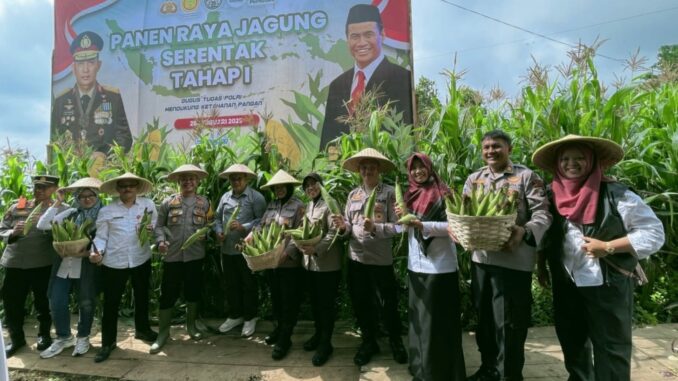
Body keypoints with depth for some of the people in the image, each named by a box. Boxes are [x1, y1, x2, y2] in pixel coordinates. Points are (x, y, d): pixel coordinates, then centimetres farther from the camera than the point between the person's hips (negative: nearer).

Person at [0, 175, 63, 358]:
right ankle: (16, 338, 28)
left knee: (43, 302, 10)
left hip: (45, 264, -3)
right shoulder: (16, 207, 8)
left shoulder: (60, 209, -2)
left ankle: (44, 334, 30)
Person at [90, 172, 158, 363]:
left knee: (142, 297, 19)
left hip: (141, 260, 2)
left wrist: (151, 231, -15)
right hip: (113, 263, -2)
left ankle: (142, 329, 41)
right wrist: (97, 252, -20)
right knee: (111, 302, 6)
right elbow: (101, 237, -3)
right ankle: (108, 342, 24)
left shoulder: (148, 204, -1)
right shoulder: (107, 210, -4)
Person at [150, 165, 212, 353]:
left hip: (195, 255, 1)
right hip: (172, 255, -1)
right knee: (168, 293, 5)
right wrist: (161, 241, -9)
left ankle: (191, 325, 33)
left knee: (193, 291, 13)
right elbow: (159, 225, 7)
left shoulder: (204, 202, 4)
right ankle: (163, 332, 21)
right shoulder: (168, 202, 2)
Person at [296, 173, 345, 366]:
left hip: (327, 262, -7)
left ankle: (326, 343, 14)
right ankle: (319, 333, 34)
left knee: (327, 303, 2)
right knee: (315, 301, 17)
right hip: (310, 262, 8)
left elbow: (334, 232, -18)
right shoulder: (308, 206, 14)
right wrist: (302, 244, 2)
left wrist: (316, 249, -27)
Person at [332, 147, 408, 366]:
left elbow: (396, 226, -12)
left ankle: (396, 342, 35)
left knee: (388, 304, 10)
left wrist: (375, 228, -28)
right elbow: (349, 226, 9)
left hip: (381, 258, -4)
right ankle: (369, 342, 37)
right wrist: (343, 227, -13)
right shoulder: (353, 195, 8)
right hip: (356, 258, 5)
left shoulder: (389, 193, -6)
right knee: (360, 303, 16)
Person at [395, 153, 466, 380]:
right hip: (415, 265, 6)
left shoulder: (443, 194, -7)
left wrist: (423, 225, -23)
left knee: (438, 319, 3)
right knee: (419, 317, 15)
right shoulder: (410, 196, 12)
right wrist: (402, 217, -3)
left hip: (439, 266, -6)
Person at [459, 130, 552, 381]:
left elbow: (542, 213, -8)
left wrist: (525, 231, -26)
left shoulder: (527, 176, -2)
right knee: (484, 317, 17)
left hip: (514, 260, -5)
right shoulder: (474, 178, 12)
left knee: (509, 322, 3)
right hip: (480, 257, 5)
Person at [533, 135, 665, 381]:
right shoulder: (551, 196, 1)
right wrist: (541, 266, 10)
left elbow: (654, 233, -12)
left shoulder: (615, 194, -13)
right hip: (566, 285, 5)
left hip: (607, 285, -4)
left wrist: (608, 247, -21)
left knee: (611, 350, 7)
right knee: (572, 343, 21)